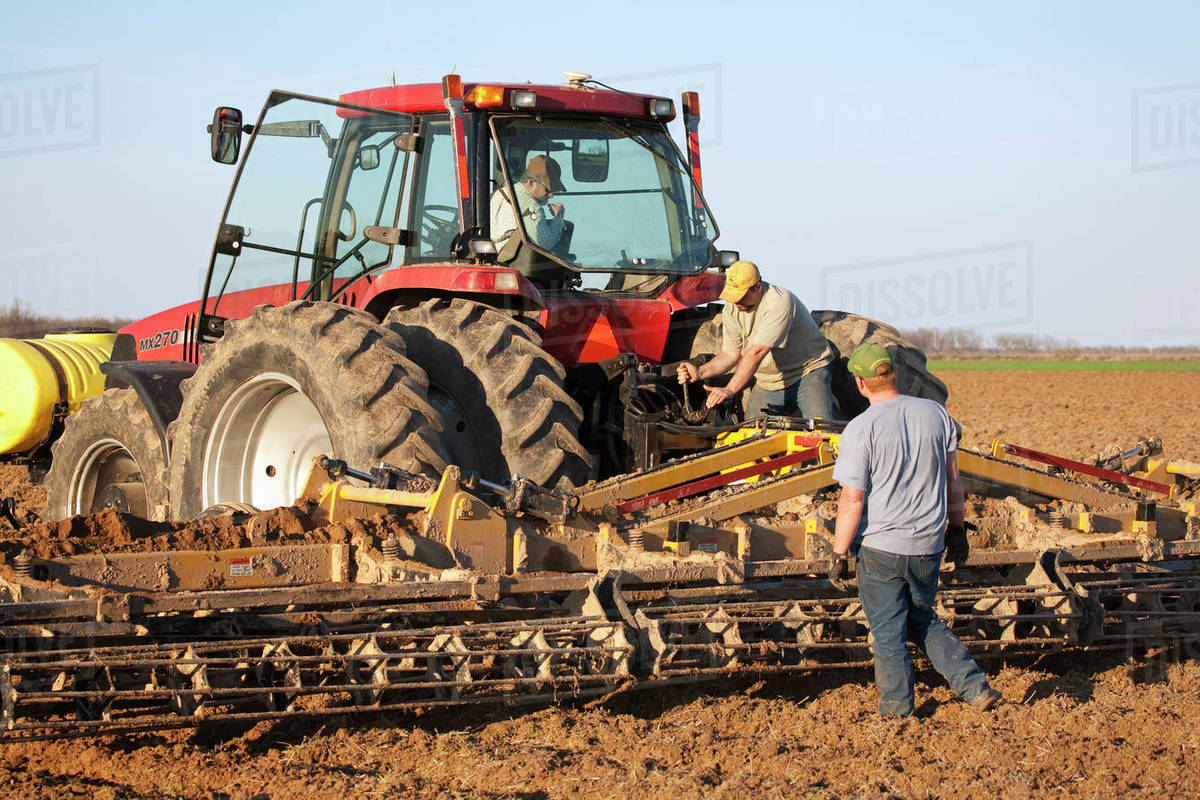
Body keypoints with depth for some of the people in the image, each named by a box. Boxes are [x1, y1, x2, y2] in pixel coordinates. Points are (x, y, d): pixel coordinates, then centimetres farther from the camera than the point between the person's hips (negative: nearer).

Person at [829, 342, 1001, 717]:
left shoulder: (860, 429, -15)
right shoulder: (935, 414, 0)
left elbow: (853, 500, -15)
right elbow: (952, 479, 8)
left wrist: (839, 552, -5)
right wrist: (956, 528, 20)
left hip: (881, 547, -5)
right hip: (928, 545, 5)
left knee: (888, 633, 9)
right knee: (923, 619, 23)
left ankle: (897, 711, 17)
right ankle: (974, 686, 13)